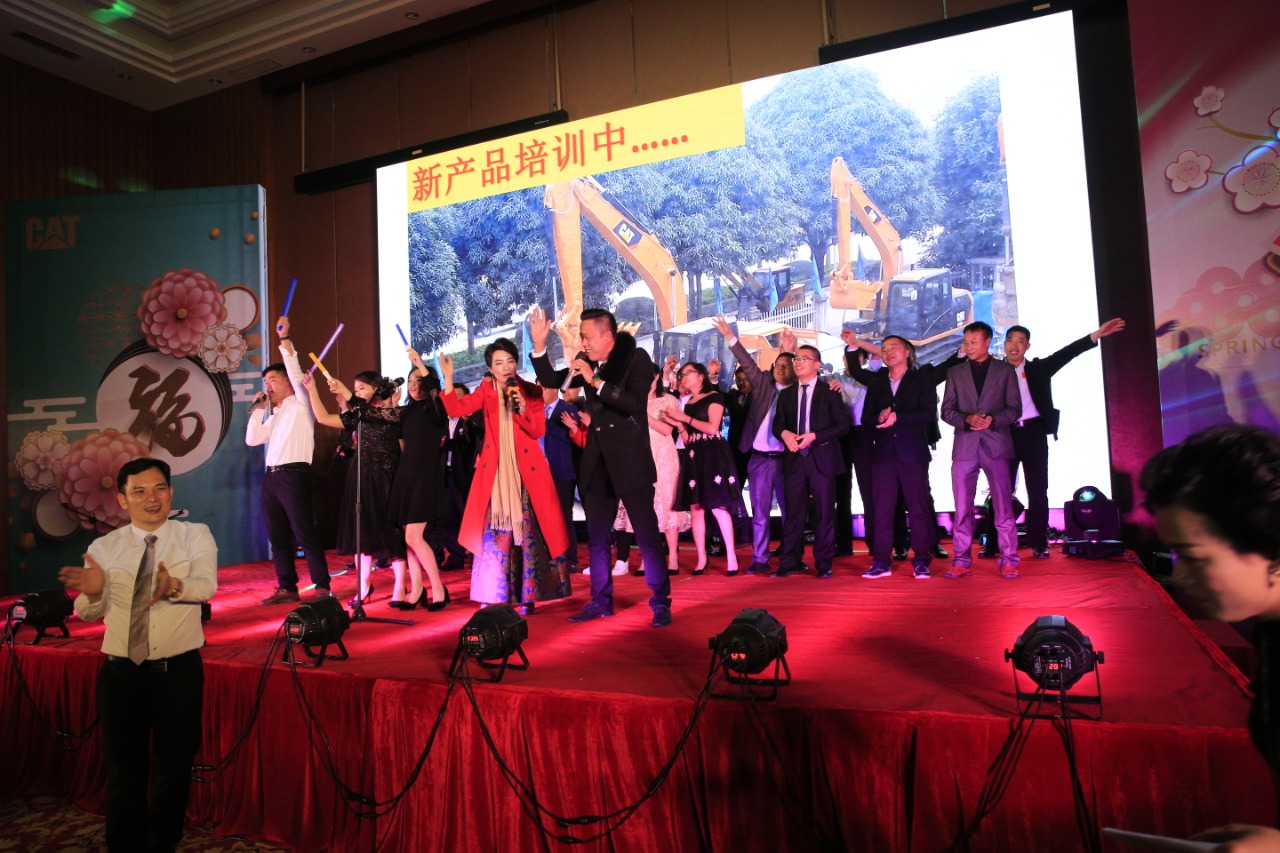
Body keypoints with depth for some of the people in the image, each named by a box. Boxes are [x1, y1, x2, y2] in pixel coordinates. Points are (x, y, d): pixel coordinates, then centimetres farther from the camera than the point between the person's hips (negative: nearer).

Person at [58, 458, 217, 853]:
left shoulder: (196, 536, -3)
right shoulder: (103, 548, 3)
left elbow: (207, 586, -19)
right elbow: (89, 614, -1)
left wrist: (174, 586, -41)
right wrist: (93, 592, -24)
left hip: (179, 672, -1)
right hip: (121, 673, 2)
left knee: (175, 768, 11)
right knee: (124, 772, 12)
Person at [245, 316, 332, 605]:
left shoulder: (300, 405, 1)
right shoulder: (274, 416, 22)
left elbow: (296, 373, -12)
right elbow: (252, 440, 15)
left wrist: (285, 340, -15)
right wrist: (257, 408, 13)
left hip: (294, 475, -8)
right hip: (272, 477, 8)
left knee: (304, 534, -8)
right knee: (277, 536, 9)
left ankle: (322, 587, -3)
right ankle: (287, 588, 16)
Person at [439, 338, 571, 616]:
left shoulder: (531, 391, 3)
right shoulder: (486, 390, 5)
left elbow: (539, 431, -4)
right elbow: (455, 409, -9)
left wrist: (523, 410, -19)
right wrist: (448, 378, -20)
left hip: (525, 471, -1)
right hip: (495, 471, 1)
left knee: (527, 531, 0)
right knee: (494, 532, 0)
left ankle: (527, 596, 8)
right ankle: (494, 596, 9)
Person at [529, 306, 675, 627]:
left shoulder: (636, 358, -8)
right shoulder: (585, 361, 6)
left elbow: (635, 402, -20)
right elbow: (551, 380, 8)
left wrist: (596, 381, -22)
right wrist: (539, 346, -5)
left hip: (630, 460, -6)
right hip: (597, 462, 6)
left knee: (647, 534, -1)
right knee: (596, 537, 12)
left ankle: (660, 601, 10)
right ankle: (601, 600, 24)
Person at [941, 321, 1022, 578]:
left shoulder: (1005, 370, 9)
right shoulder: (955, 372, 13)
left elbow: (1014, 409, 4)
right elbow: (947, 410, 8)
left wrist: (993, 419, -14)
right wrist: (967, 419, -12)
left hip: (996, 444, -1)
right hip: (964, 446, 2)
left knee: (1003, 506, -1)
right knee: (962, 508, 2)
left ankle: (1008, 561, 6)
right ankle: (961, 561, 6)